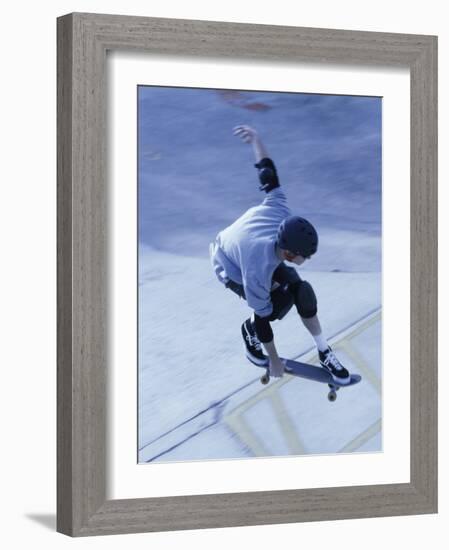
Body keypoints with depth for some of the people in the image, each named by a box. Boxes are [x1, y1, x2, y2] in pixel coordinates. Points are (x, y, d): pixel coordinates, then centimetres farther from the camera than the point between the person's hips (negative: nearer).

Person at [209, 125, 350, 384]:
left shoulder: (282, 214, -34)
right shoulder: (258, 272, -44)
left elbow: (269, 175, -20)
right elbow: (263, 315, -31)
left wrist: (256, 139, -3)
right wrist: (274, 361, -18)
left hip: (247, 247, 6)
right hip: (230, 268, -6)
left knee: (301, 291, -12)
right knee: (277, 305, -24)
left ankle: (324, 352, 6)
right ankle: (250, 330, 10)